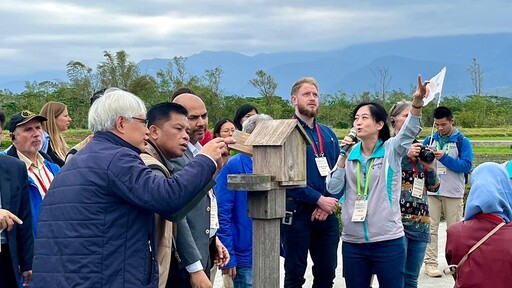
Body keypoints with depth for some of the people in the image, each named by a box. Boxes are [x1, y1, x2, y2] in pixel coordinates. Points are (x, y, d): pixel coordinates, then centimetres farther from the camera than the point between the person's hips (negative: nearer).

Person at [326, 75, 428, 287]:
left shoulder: (391, 150, -2)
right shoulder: (350, 154, 7)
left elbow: (410, 130, -21)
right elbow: (333, 188, 2)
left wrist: (417, 101, -38)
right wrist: (343, 156, -6)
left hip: (388, 240, -3)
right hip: (352, 242, 4)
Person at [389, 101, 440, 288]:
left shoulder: (420, 149, 15)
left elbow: (433, 187, 16)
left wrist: (430, 166, -2)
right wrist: (403, 155, -16)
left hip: (421, 223, 6)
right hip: (397, 221, -6)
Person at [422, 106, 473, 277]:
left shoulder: (462, 141, -2)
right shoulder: (429, 140, 7)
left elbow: (467, 166, -11)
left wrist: (445, 158, -20)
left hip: (453, 193, -2)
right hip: (431, 192, 2)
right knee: (431, 229, -1)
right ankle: (430, 263, 2)